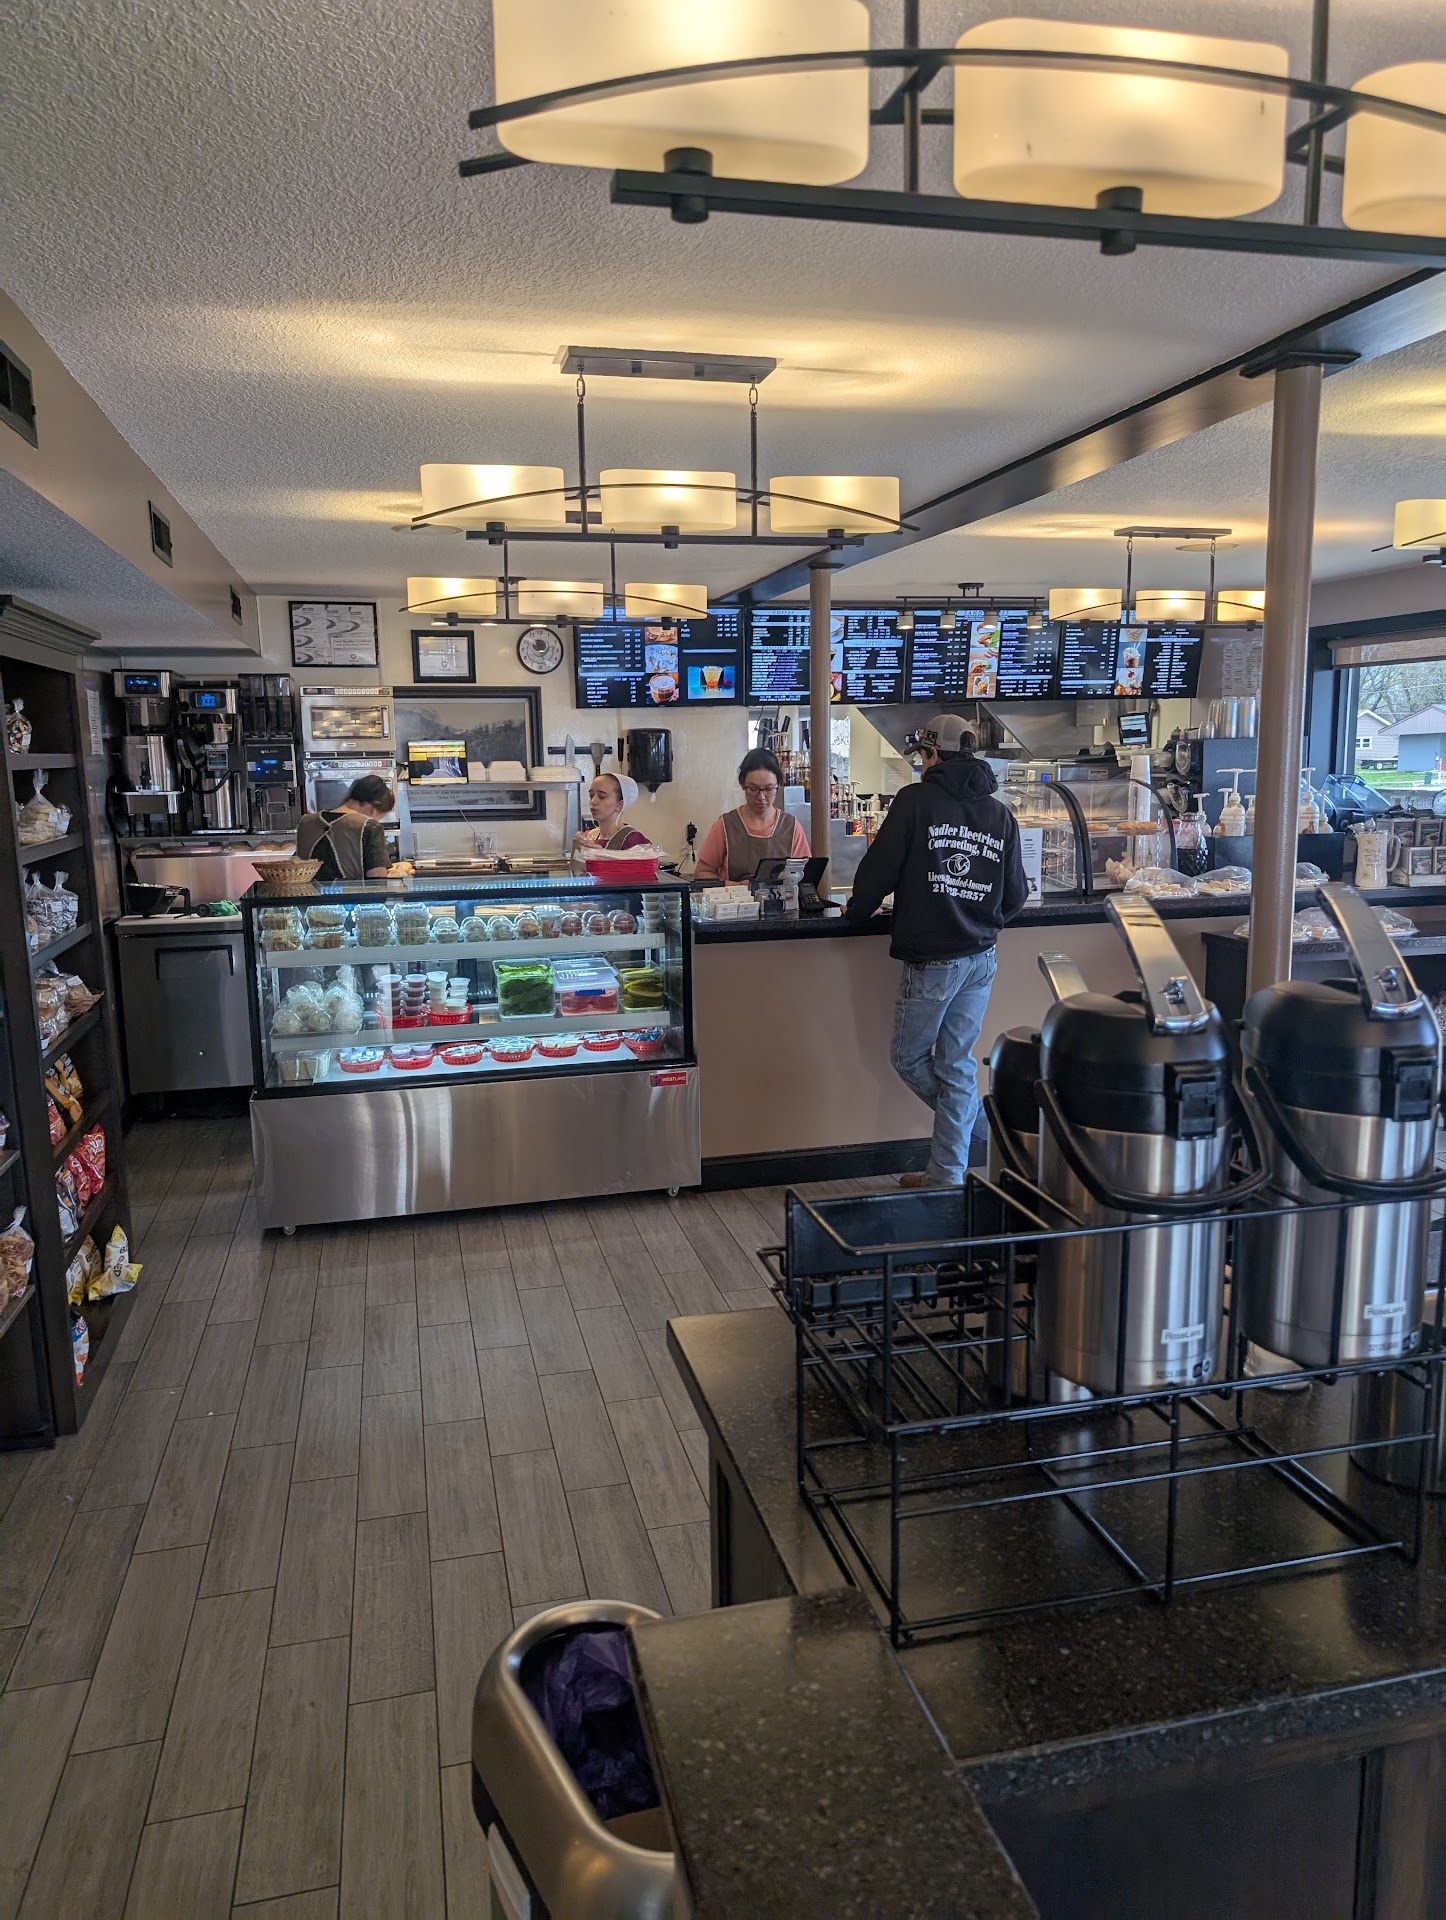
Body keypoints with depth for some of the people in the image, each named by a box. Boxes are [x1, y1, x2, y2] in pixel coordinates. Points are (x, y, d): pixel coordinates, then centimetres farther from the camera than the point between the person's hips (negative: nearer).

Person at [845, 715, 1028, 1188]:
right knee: (956, 1064, 12)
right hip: (981, 959, 7)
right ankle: (947, 1176, 19)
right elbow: (1015, 894, 11)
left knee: (909, 1059, 12)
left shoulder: (916, 800, -9)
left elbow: (880, 866, -9)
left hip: (931, 960, -6)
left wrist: (857, 910, 10)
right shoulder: (1000, 813, 7)